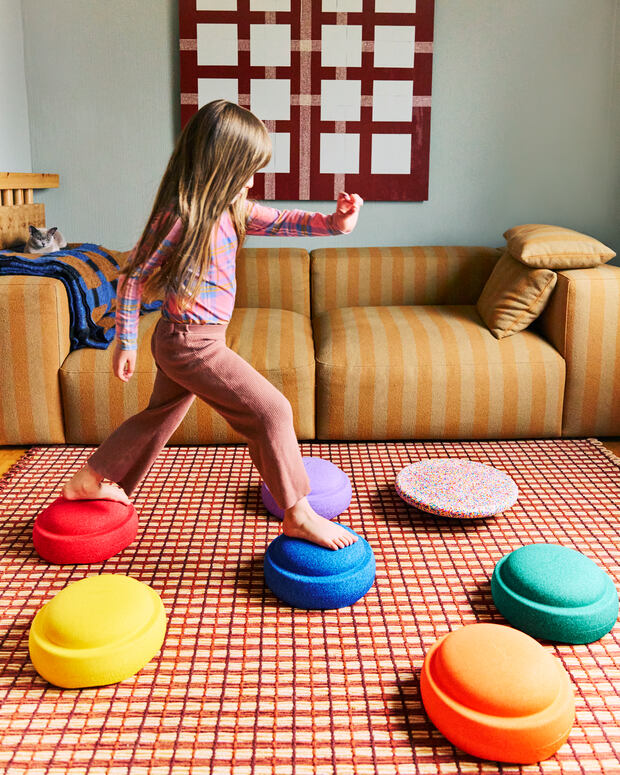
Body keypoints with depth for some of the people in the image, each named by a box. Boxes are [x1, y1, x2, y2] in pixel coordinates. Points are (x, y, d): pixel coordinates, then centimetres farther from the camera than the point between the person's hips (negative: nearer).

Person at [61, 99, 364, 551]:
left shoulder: (229, 208, 5)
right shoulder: (182, 216, -20)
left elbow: (278, 222, 11)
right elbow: (133, 276, -14)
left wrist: (333, 222, -6)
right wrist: (125, 342, -9)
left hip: (182, 342, 10)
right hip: (193, 343, -10)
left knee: (162, 415, 24)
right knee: (270, 410, -9)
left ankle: (92, 481, 41)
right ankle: (297, 514, 1)